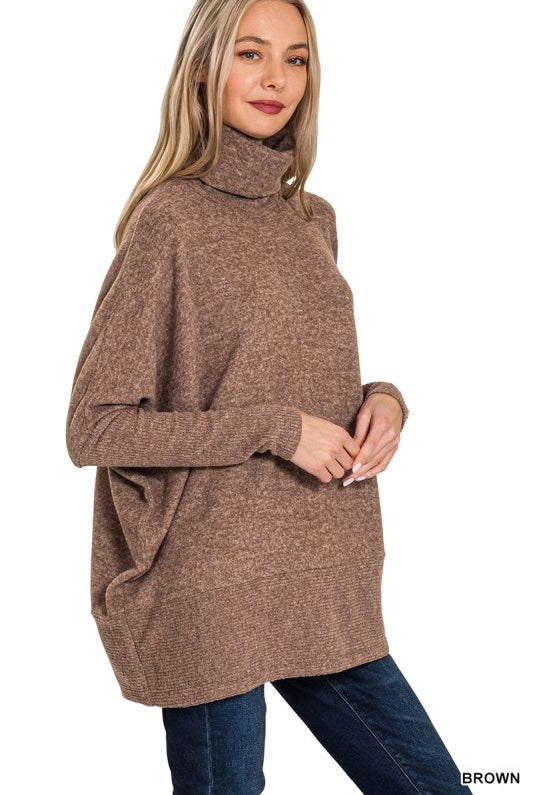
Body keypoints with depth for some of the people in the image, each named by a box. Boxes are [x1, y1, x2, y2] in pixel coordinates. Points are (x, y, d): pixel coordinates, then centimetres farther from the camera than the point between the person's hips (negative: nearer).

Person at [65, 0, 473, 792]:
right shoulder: (171, 218, -10)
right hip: (214, 593, -6)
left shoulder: (314, 218, 10)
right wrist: (275, 430, -17)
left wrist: (383, 400, -2)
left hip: (323, 584, 7)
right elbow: (94, 428, -13)